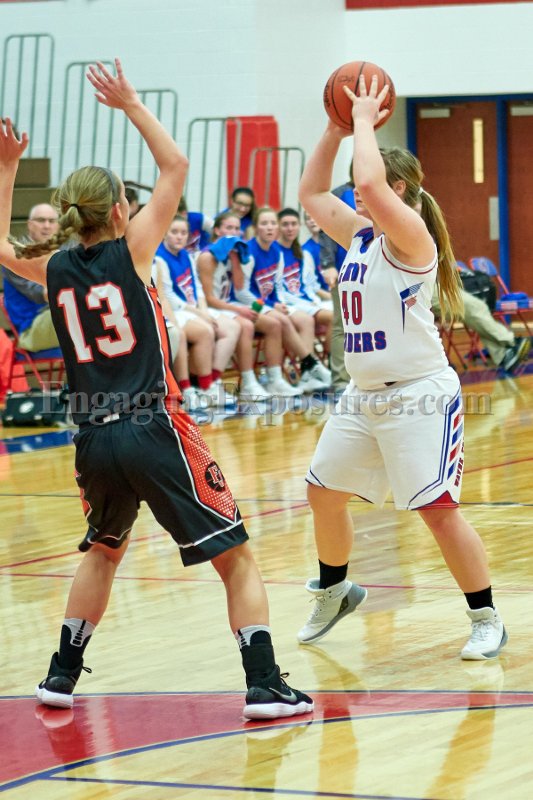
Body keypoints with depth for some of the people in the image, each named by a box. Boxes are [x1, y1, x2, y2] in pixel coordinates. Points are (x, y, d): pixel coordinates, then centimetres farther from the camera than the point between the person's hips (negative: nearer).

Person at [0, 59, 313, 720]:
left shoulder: (54, 268, 6)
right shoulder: (129, 252, -5)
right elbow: (175, 167, 1)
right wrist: (131, 106, 5)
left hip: (94, 439, 5)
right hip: (154, 430, -5)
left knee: (103, 549, 29)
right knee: (235, 556, 1)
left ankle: (61, 675, 29)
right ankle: (264, 686, -9)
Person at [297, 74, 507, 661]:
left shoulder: (410, 236, -14)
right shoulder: (360, 236, 10)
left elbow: (371, 182, -31)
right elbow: (311, 194, 19)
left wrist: (365, 123, -17)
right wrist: (336, 129, 10)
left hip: (418, 397, -9)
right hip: (363, 396, 9)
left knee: (438, 510, -11)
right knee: (323, 491, 14)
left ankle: (486, 619, -1)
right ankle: (333, 591, 36)